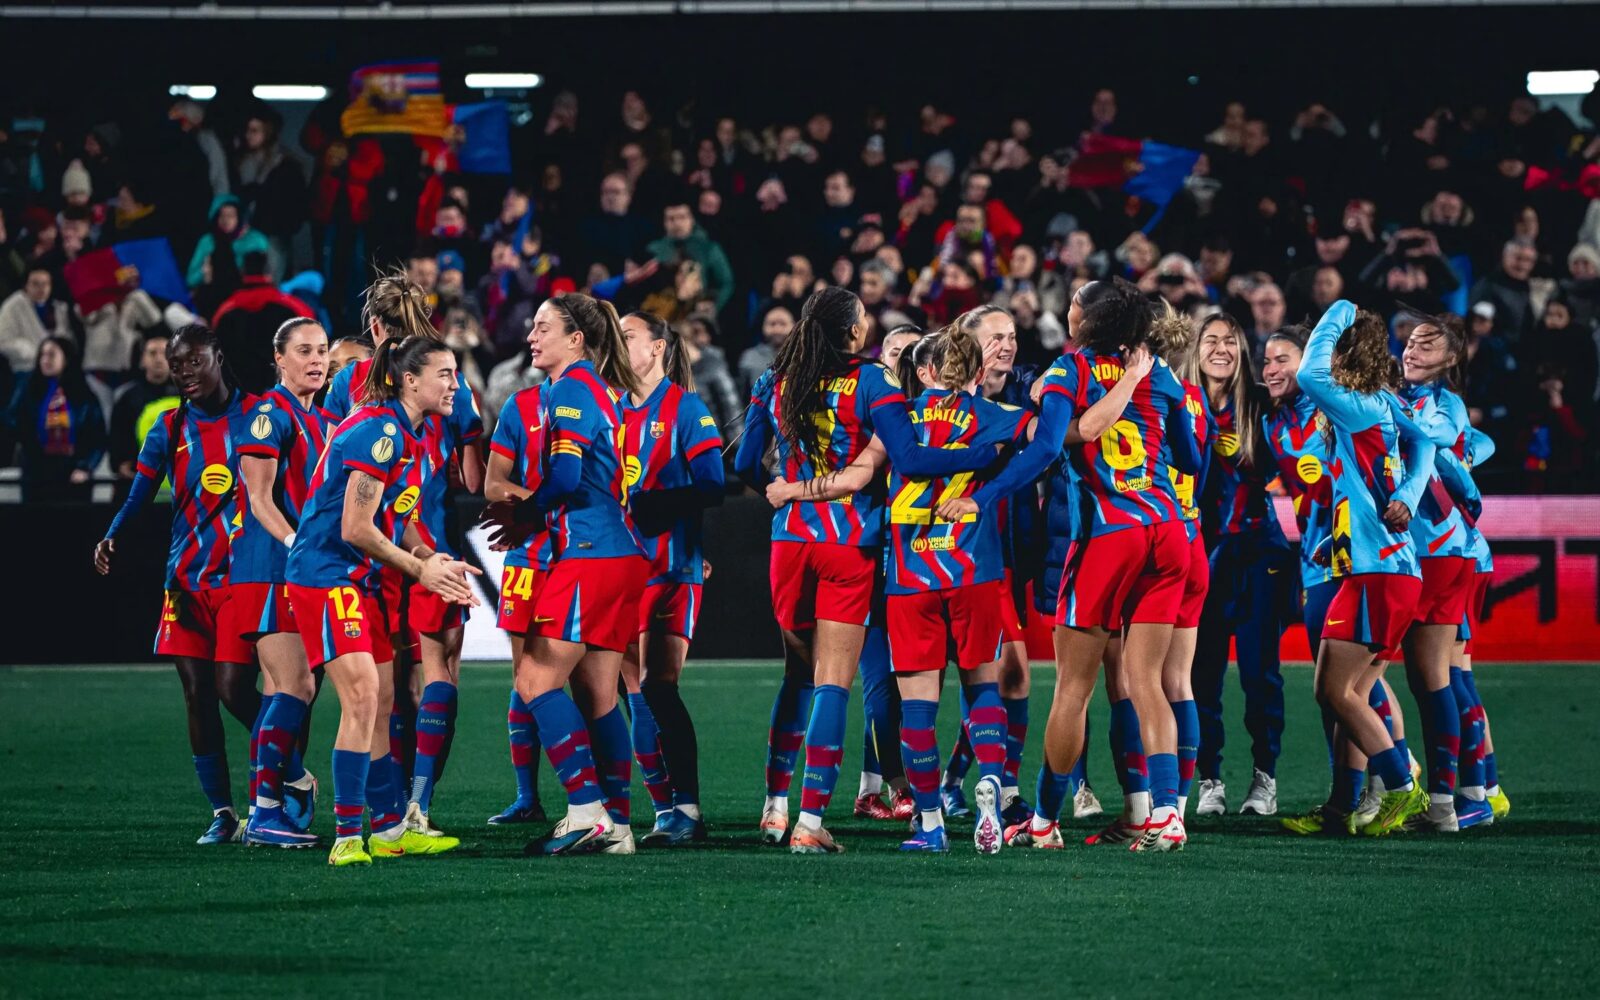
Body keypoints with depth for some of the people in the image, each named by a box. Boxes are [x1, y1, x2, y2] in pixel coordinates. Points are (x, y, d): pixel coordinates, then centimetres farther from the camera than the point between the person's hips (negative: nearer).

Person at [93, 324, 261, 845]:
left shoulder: (257, 415, -2)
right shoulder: (170, 427, 7)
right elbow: (139, 493, -1)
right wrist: (111, 536, -19)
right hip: (187, 580, 4)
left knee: (234, 689, -12)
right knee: (197, 696, 2)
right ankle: (222, 813, 11)